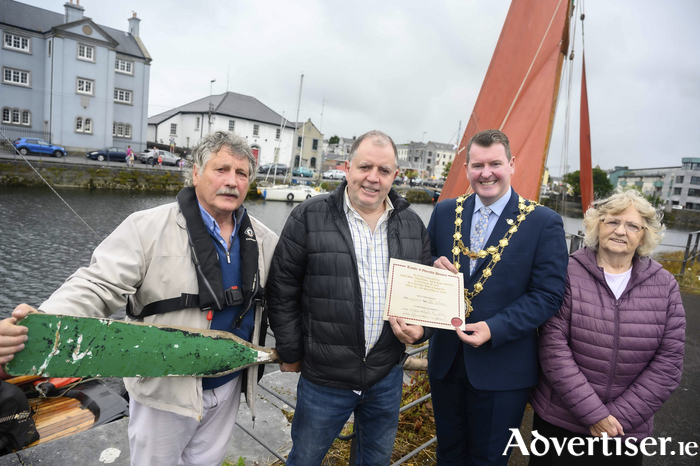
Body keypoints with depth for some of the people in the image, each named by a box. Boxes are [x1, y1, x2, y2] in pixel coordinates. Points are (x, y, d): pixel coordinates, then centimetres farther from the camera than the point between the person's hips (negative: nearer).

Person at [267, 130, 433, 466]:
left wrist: (420, 329, -7)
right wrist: (290, 353, -2)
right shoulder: (308, 218, -11)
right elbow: (282, 291, -6)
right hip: (323, 378, -3)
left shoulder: (412, 225, 1)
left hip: (387, 376, 4)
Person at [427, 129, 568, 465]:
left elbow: (548, 295, -12)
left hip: (501, 370, -3)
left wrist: (494, 329, -23)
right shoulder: (445, 212, 2)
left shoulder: (544, 223, -10)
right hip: (445, 361, 4)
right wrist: (435, 267, -14)